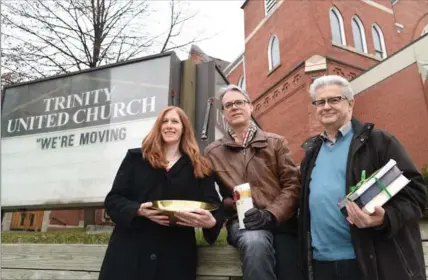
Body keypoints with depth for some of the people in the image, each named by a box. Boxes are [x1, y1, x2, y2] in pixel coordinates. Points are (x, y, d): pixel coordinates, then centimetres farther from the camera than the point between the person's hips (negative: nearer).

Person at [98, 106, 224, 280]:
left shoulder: (200, 167, 10)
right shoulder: (135, 158, 9)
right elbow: (112, 200, 4)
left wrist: (211, 222, -23)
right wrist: (138, 210, -16)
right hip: (130, 251, 0)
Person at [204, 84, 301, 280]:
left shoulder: (276, 142, 11)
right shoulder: (212, 152, 13)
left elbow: (292, 184, 3)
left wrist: (271, 214, -12)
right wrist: (234, 206, -10)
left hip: (281, 220, 2)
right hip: (242, 220, -1)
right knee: (255, 241, -33)